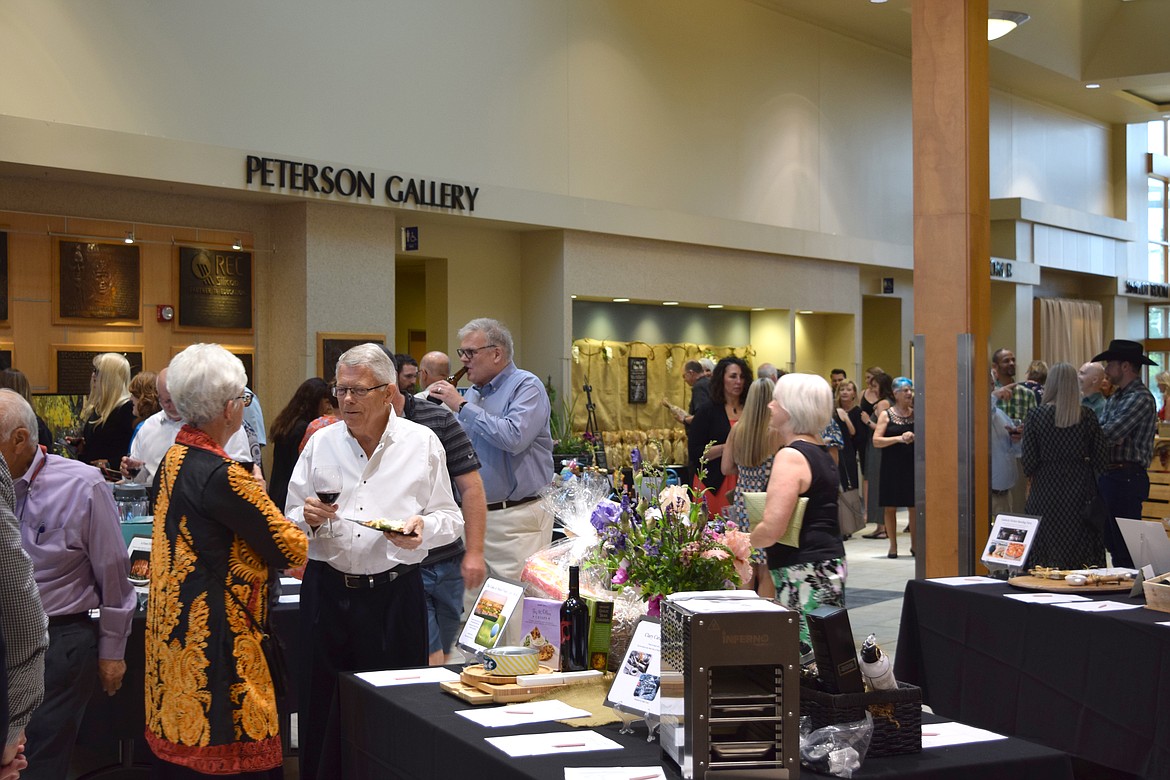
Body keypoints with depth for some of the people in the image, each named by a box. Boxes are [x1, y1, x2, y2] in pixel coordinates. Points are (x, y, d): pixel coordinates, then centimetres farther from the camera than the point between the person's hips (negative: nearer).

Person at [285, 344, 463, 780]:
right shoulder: (321, 443, 8)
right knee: (324, 709, 6)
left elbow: (450, 520, 4)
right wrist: (309, 518, -10)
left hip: (395, 592, -2)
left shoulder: (423, 444, 2)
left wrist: (424, 527, -17)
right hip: (327, 592, 2)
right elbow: (291, 522, 12)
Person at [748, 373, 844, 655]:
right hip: (830, 565, 10)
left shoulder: (791, 456, -14)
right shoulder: (823, 454, 16)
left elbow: (771, 530, -22)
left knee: (802, 655, -9)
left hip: (804, 573, -10)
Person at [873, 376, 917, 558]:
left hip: (912, 464, 2)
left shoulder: (916, 414, 8)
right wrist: (898, 438, -16)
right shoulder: (886, 415, 1)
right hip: (892, 466, -1)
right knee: (890, 507, 2)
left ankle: (914, 544, 14)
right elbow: (876, 441, -6)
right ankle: (893, 545, 12)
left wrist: (914, 438, -12)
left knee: (914, 506, 2)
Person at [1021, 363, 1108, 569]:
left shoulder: (1036, 415, -6)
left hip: (1046, 490, -1)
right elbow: (1100, 459, 1)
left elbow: (1029, 462, -5)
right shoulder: (1088, 417, -2)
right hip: (1081, 490, 1)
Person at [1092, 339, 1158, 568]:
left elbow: (1107, 435, -22)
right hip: (1108, 476, 9)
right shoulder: (1116, 397, 16)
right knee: (1112, 544, 14)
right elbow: (1100, 431, 8)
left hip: (1126, 478, -9)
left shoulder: (1141, 399, -14)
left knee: (1126, 547, -5)